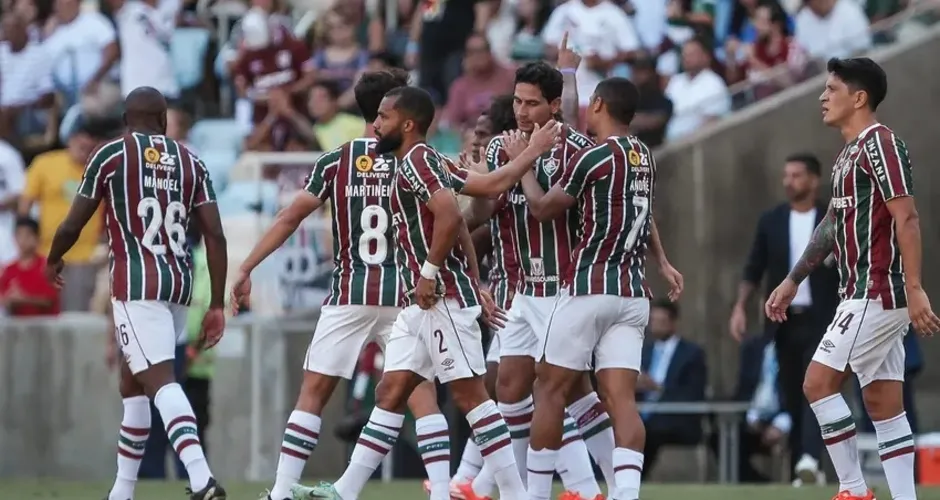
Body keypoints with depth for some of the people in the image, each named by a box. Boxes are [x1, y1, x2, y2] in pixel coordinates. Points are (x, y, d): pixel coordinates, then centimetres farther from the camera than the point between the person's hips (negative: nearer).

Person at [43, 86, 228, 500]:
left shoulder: (111, 155, 2)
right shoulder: (191, 162, 13)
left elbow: (72, 226, 5)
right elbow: (215, 237, 6)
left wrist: (53, 260, 26)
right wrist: (217, 305, 9)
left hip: (136, 282, -5)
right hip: (180, 282, 6)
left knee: (160, 380, -16)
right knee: (133, 385, 19)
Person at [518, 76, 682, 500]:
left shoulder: (594, 157, -10)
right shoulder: (645, 157, 12)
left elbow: (543, 208, 1)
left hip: (588, 289, -6)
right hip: (633, 294, 6)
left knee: (551, 389, 5)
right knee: (621, 397, -2)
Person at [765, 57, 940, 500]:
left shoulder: (880, 144, -12)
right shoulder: (849, 155, 18)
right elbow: (833, 225, 27)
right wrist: (792, 281, 30)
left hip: (876, 293, -10)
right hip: (867, 296, 10)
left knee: (818, 382, -9)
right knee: (883, 404, 6)